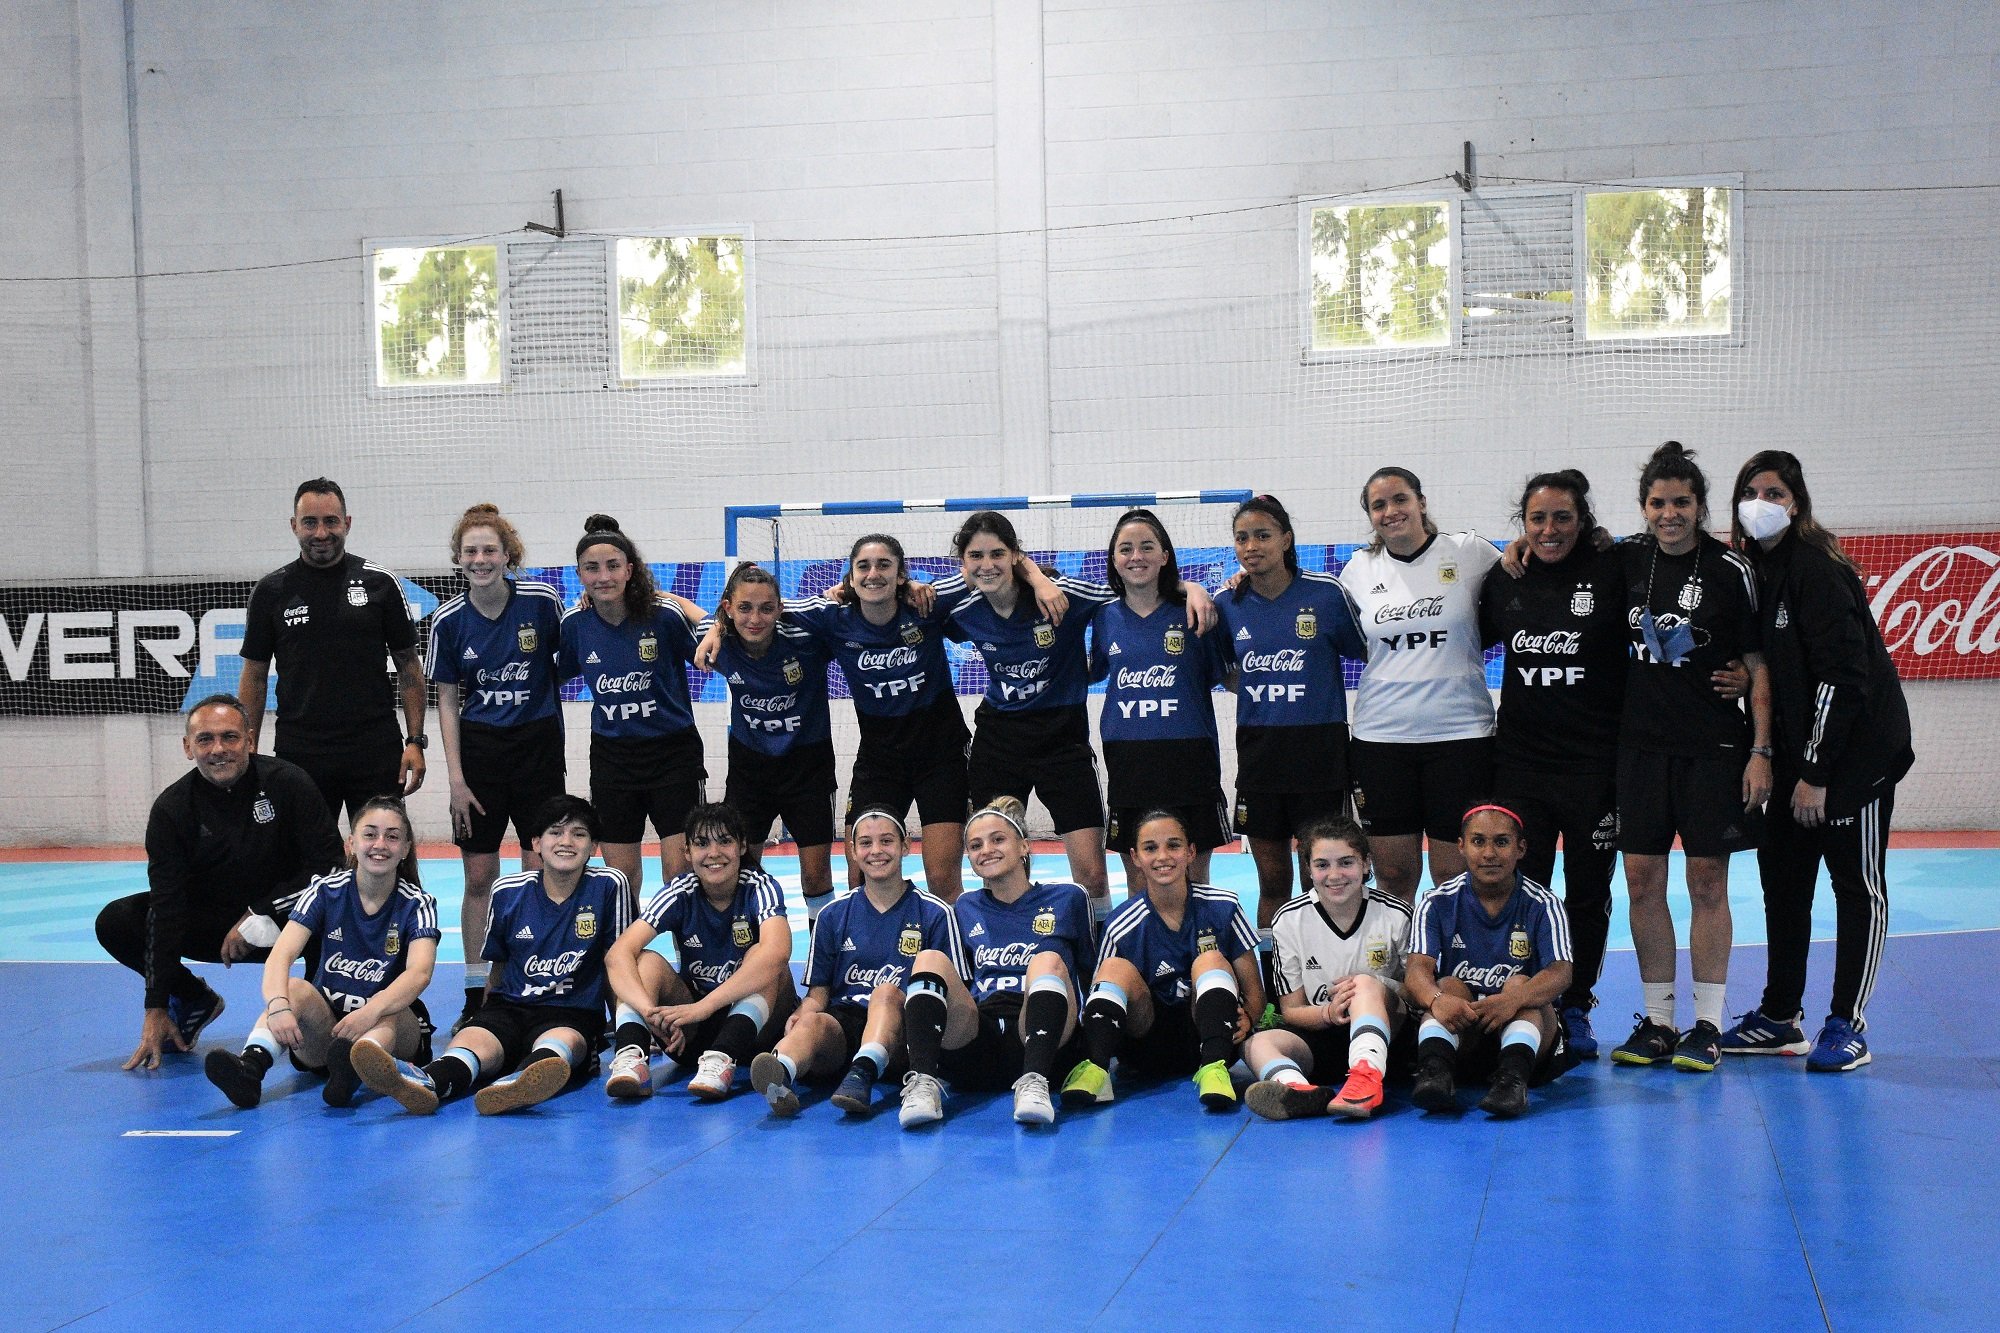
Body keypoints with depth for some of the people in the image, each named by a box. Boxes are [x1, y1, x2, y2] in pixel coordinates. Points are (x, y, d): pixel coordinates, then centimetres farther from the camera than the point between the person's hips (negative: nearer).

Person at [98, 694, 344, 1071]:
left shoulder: (286, 782, -16)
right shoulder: (172, 807, -12)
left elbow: (329, 863, -17)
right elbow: (166, 907, -16)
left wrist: (259, 914, -23)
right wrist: (156, 1009, -21)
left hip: (284, 918, -3)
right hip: (209, 923, 3)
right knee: (115, 923, -16)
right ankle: (193, 1000, 9)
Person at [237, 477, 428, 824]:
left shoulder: (380, 583, 2)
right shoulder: (271, 591, 4)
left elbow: (408, 664, 6)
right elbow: (254, 675, 8)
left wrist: (415, 740, -2)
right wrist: (248, 752, 1)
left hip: (376, 754, 0)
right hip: (299, 755, 1)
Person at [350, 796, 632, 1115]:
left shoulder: (609, 886, 0)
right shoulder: (507, 891, 7)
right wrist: (482, 1015, 17)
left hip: (573, 1016, -2)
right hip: (509, 1007, 2)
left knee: (560, 1042, -39)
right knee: (472, 1039, -33)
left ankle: (521, 1083, -75)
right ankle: (427, 1082, -69)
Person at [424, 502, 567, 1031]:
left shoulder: (542, 601, -8)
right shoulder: (449, 621, -3)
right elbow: (447, 700, 2)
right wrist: (456, 778, -2)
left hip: (538, 744, -1)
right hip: (480, 747, 1)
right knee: (478, 877, 4)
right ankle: (476, 996, 14)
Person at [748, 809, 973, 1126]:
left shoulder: (935, 913, 11)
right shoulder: (834, 915, 17)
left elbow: (957, 992, 9)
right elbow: (818, 991, 16)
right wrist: (802, 1013, -8)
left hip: (902, 1032, -2)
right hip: (842, 1028, 2)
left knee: (886, 993, -34)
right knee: (813, 1022, -33)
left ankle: (862, 1075, -62)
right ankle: (780, 1073, -67)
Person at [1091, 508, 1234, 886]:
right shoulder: (1105, 618, 8)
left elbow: (1231, 680, 5)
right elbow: (1090, 672, 21)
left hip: (1189, 759, -2)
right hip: (1128, 764, 2)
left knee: (1194, 881, 4)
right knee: (1137, 880, 8)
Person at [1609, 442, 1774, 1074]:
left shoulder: (1730, 571, -4)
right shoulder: (1627, 561, 5)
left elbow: (1759, 665, -4)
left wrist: (1761, 750, -9)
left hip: (1714, 748, -3)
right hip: (1642, 743, 3)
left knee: (1707, 883, 0)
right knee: (1642, 879, 3)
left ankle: (1707, 1025, 9)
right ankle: (1658, 1021, 13)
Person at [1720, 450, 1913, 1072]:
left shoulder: (1818, 570, -17)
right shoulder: (1754, 569, 7)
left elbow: (1842, 677, -21)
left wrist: (1816, 774, -20)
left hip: (1856, 750, -9)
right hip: (1797, 752, 9)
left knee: (1858, 885, 0)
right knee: (1783, 876, 12)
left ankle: (1847, 1027, 7)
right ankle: (1780, 1019, 21)